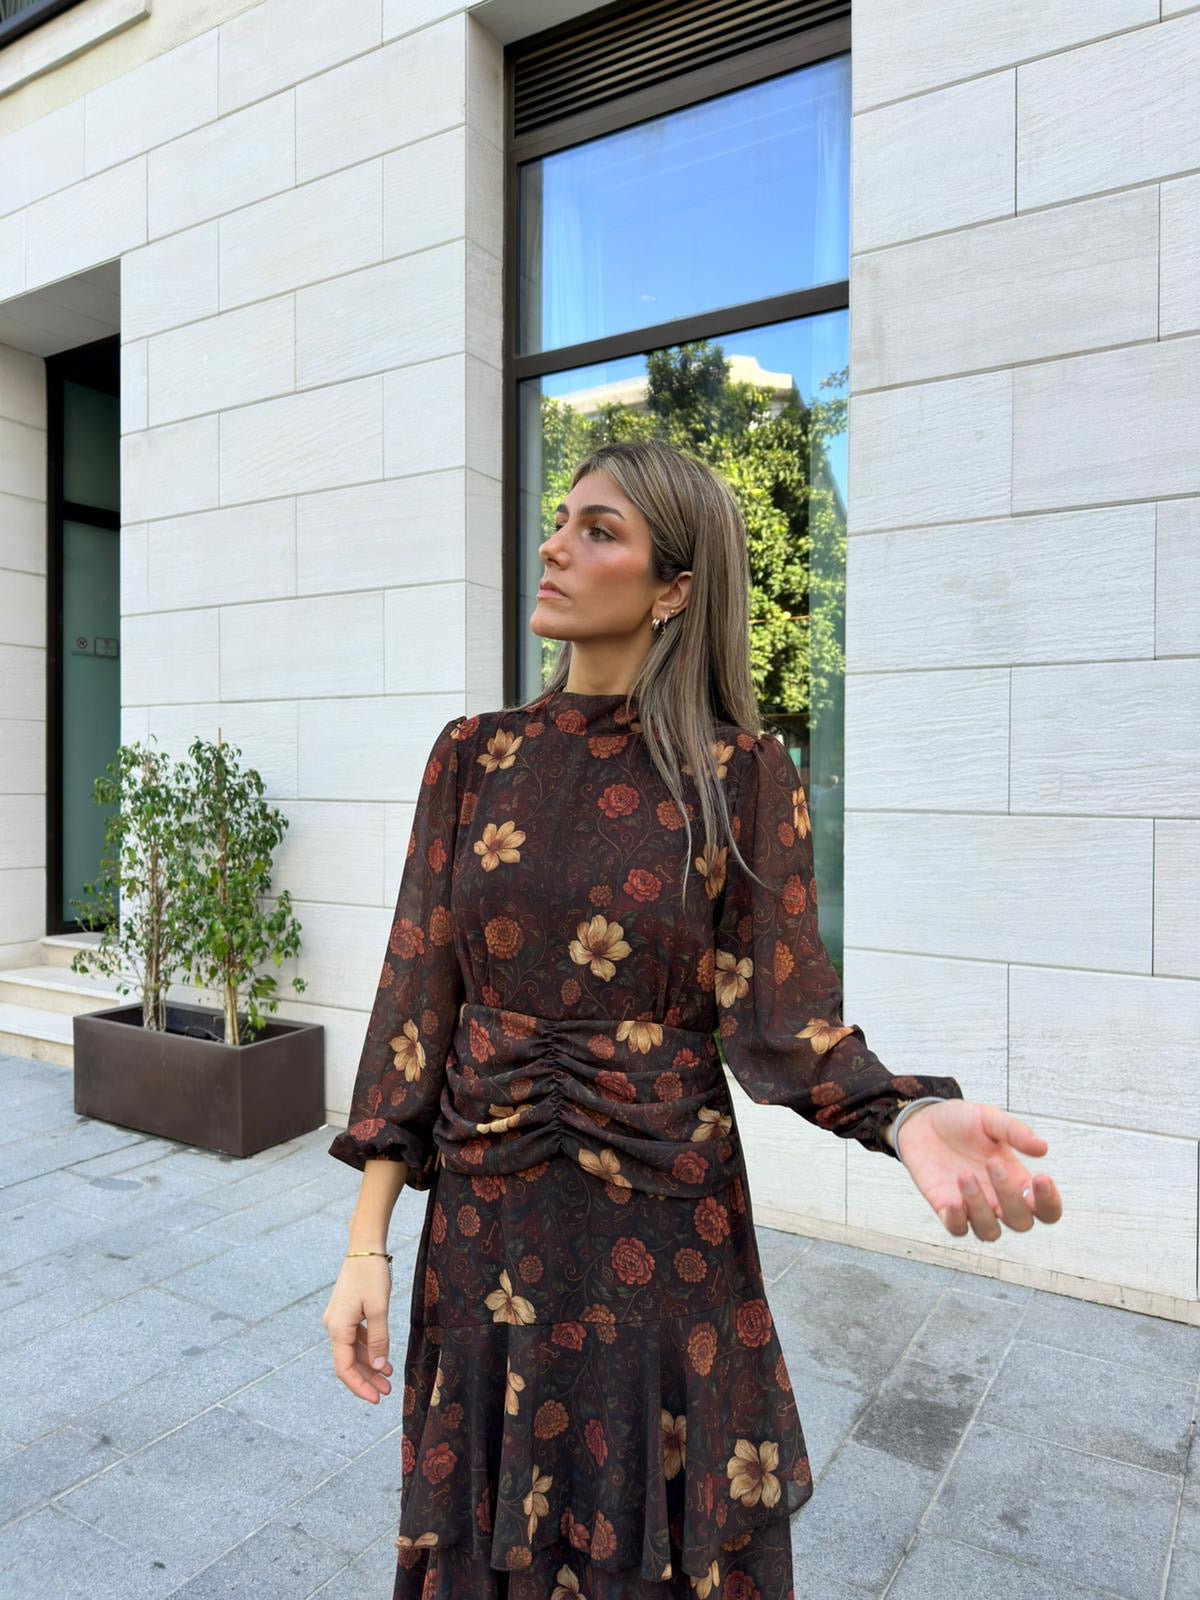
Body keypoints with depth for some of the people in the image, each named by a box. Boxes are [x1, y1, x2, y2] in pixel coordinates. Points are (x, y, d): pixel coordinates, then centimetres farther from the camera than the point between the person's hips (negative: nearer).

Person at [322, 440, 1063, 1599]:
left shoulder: (742, 777, -8)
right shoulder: (474, 756, -2)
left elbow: (778, 1009, -9)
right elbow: (419, 990, -3)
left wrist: (909, 1118, -29)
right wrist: (367, 1241, -4)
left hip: (667, 1225, -2)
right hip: (486, 1217, 2)